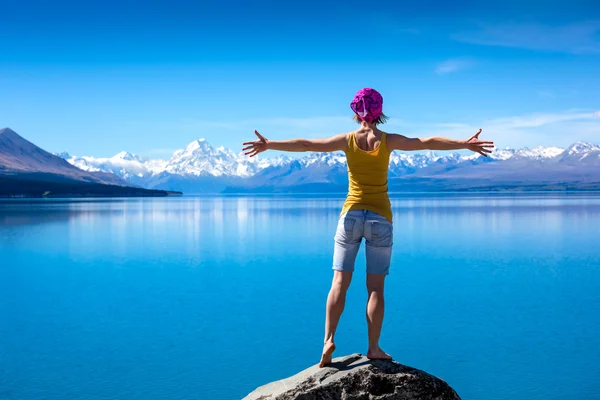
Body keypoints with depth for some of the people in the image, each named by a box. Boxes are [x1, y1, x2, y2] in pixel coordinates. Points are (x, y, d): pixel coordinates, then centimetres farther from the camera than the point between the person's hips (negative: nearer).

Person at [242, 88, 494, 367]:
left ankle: (329, 339, -6)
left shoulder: (347, 140, -3)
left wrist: (268, 145, 6)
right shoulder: (388, 141, -4)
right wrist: (465, 144, 1)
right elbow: (428, 142, -5)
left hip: (351, 215, 1)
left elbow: (304, 144, -1)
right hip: (380, 218, -1)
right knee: (375, 287, 4)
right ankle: (374, 348, 6)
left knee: (339, 282, 5)